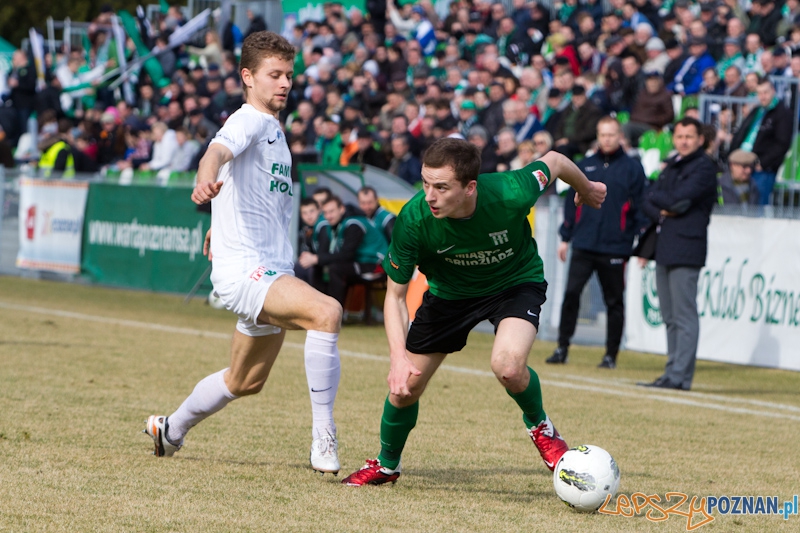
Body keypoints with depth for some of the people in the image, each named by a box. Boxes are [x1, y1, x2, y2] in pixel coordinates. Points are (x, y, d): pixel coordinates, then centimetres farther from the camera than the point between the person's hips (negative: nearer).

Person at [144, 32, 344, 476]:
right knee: (326, 312, -32)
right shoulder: (248, 122, -10)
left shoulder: (273, 127, 18)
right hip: (243, 269, -10)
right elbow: (217, 152, -33)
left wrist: (223, 227, 36)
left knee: (245, 382, 21)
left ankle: (171, 430, 43)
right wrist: (206, 181, -54)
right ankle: (324, 440, -32)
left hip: (271, 272, 10)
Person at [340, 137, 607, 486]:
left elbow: (553, 160, -13)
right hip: (449, 291, 2)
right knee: (405, 387, 4)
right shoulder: (413, 220, -33)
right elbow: (396, 294, -18)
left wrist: (586, 189, 9)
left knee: (508, 366, -30)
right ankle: (386, 464, 36)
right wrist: (398, 358, -32)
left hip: (515, 283, -2)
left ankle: (540, 427, 5)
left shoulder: (510, 194, -37)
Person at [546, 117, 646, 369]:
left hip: (614, 248, -2)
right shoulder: (584, 166, 11)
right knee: (571, 293, -7)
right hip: (583, 244, 2)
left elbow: (639, 206, 0)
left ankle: (611, 355, 12)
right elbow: (572, 202, 14)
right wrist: (565, 237, 9)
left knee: (614, 301, 5)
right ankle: (562, 347, -1)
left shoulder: (632, 168, 2)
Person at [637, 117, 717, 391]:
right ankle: (673, 371, 14)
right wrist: (660, 212, -5)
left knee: (684, 315, -10)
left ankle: (680, 376, -14)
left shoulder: (704, 167, -5)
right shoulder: (672, 166, 21)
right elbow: (646, 201, 17)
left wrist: (656, 197, 3)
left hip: (685, 250, -9)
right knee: (670, 317, 10)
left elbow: (680, 199, -15)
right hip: (665, 248, 9)